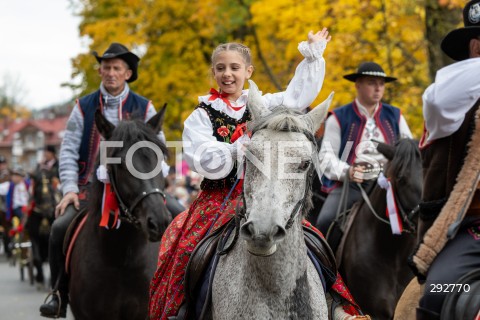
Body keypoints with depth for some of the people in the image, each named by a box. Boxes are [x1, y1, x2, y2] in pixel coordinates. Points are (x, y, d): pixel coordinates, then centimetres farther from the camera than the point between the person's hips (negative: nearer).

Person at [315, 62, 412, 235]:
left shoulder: (395, 116, 17)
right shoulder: (339, 118, 8)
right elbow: (327, 155, 2)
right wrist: (346, 172, -17)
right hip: (349, 184, -2)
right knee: (325, 221, -24)